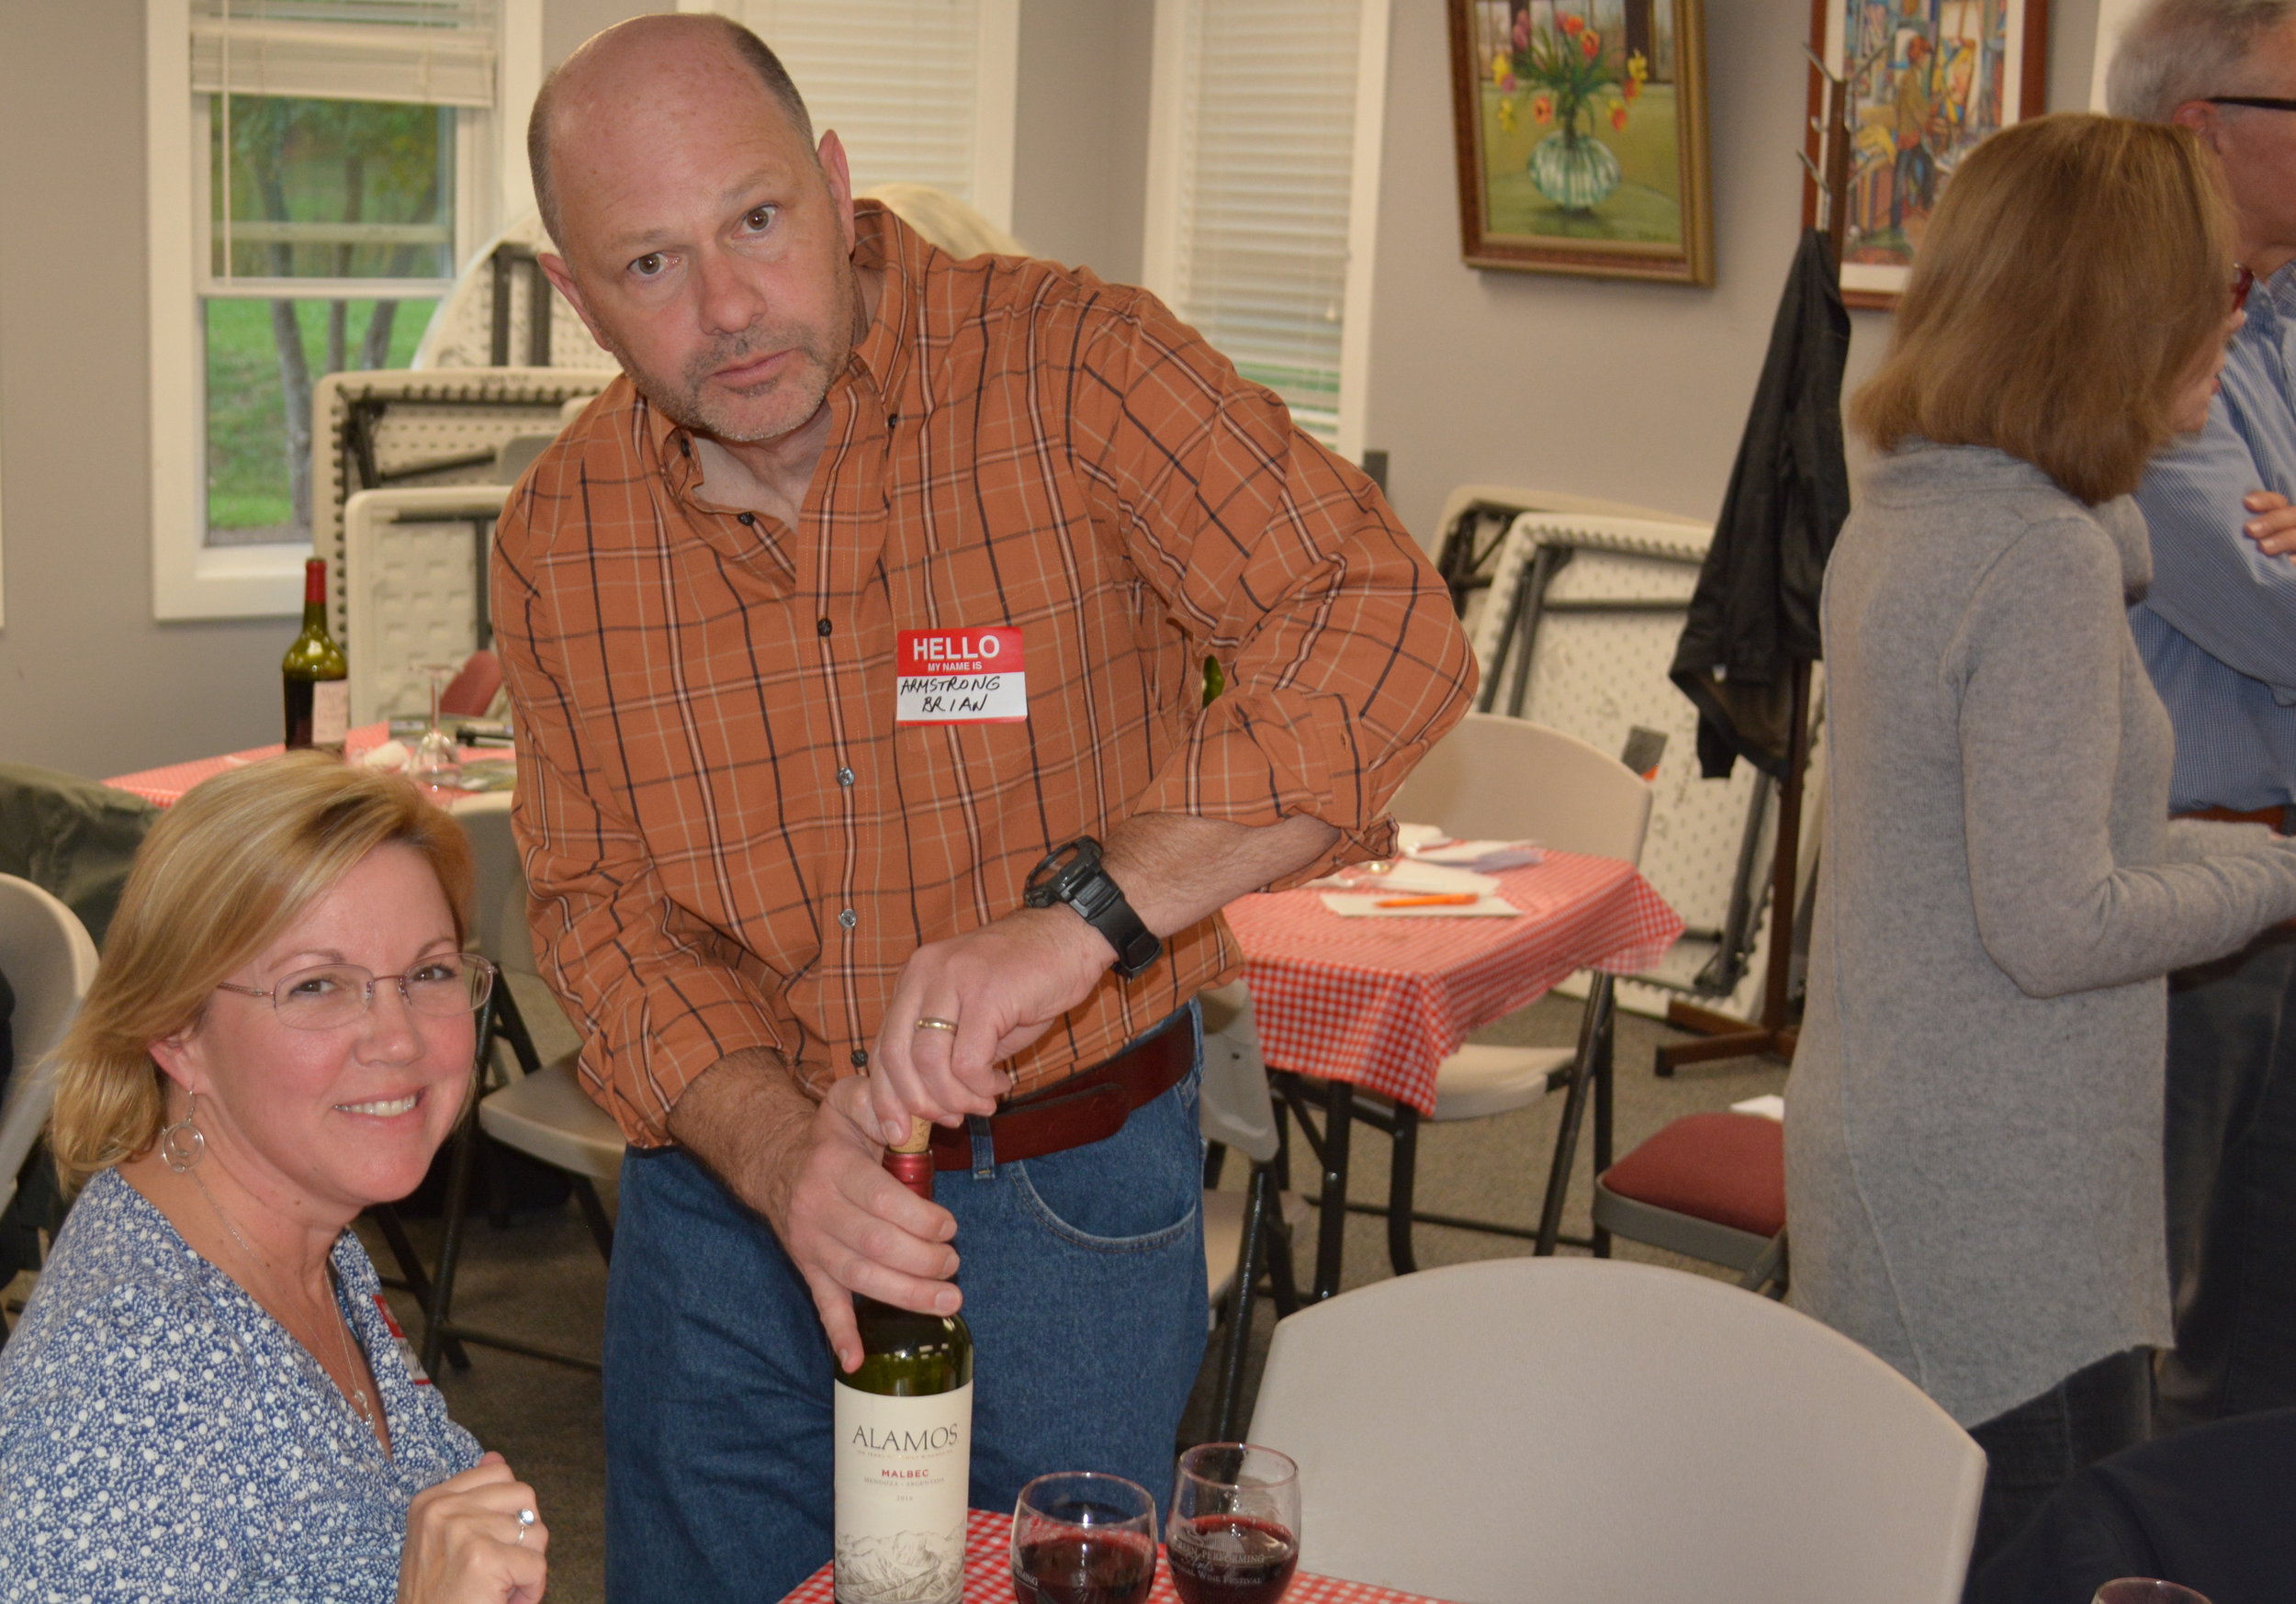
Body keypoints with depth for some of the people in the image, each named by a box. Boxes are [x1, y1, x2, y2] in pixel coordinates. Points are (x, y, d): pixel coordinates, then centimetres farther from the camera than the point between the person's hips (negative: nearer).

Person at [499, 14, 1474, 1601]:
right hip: (725, 1185, 3)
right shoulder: (561, 534, -3)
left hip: (1068, 1199, -3)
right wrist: (777, 1153, -22)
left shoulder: (1068, 366, -16)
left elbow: (1383, 631, -26)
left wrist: (1079, 915, -36)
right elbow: (602, 903, -3)